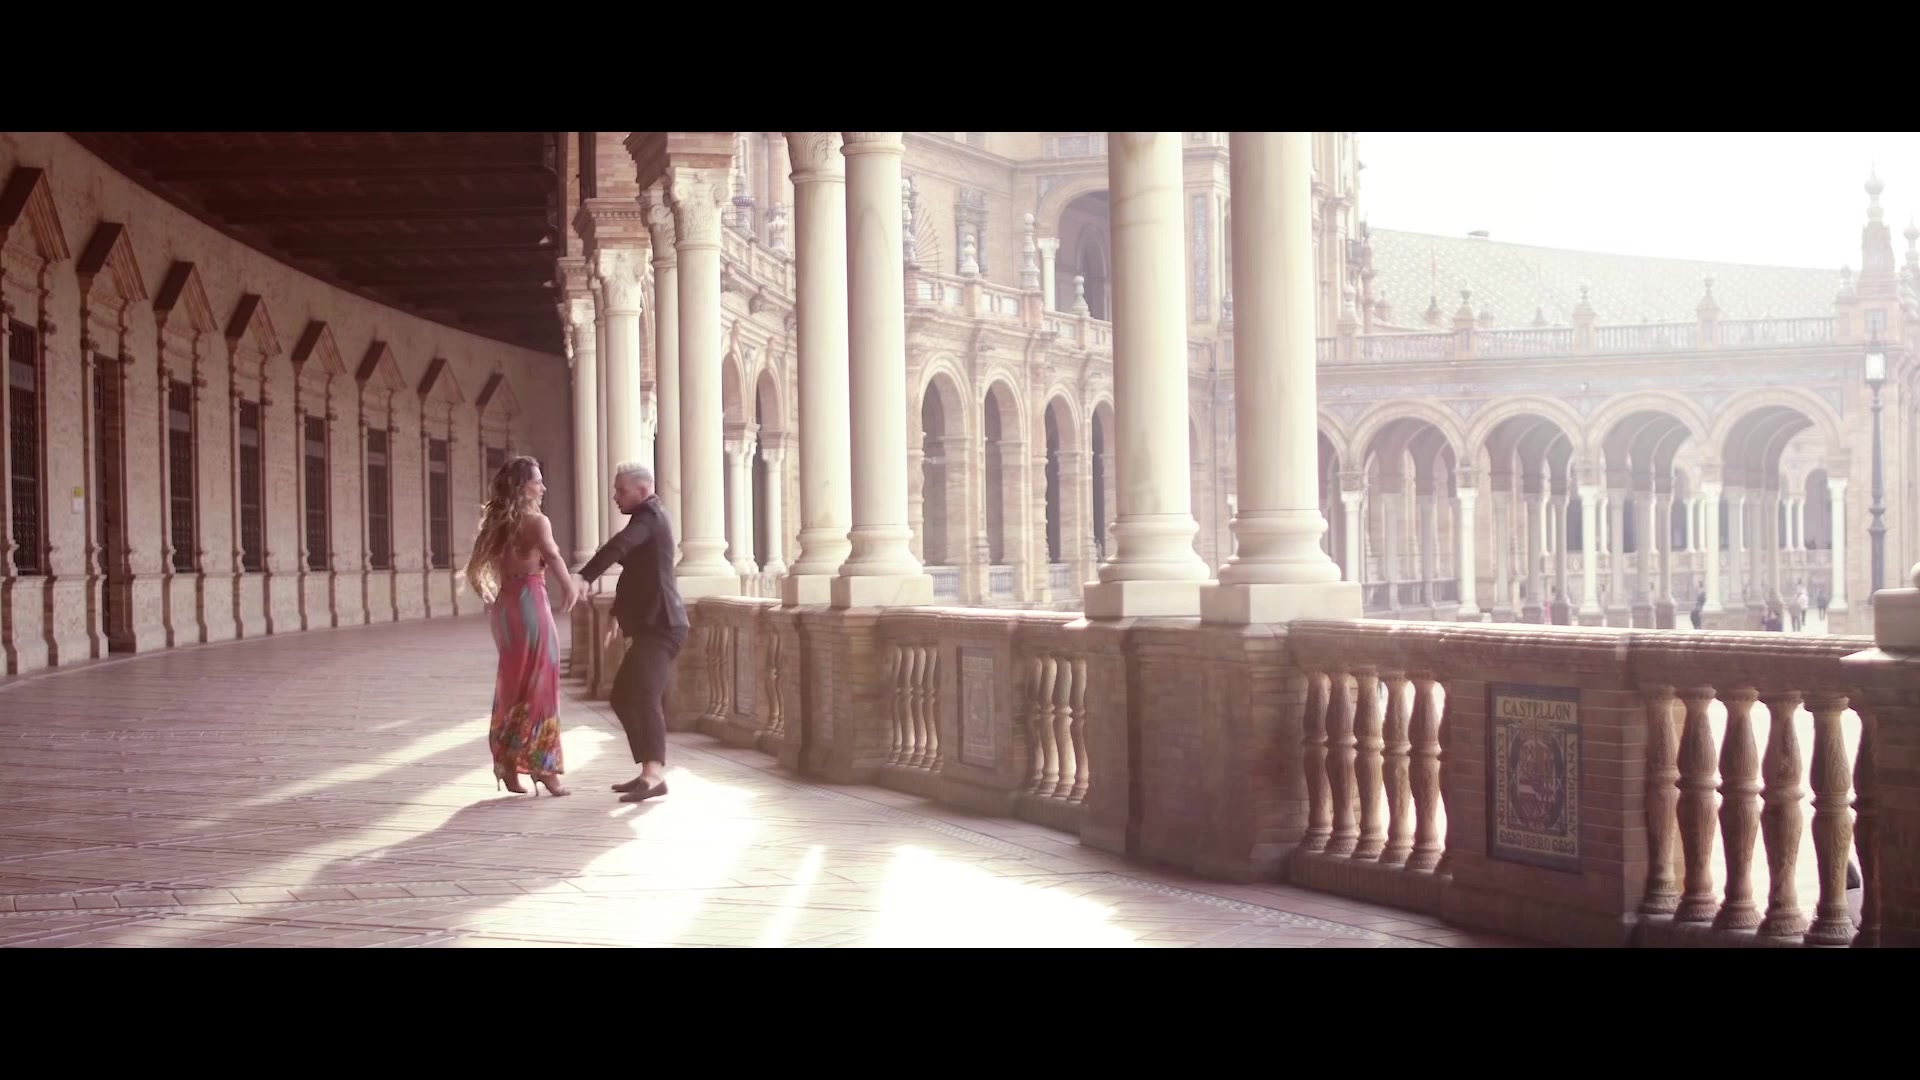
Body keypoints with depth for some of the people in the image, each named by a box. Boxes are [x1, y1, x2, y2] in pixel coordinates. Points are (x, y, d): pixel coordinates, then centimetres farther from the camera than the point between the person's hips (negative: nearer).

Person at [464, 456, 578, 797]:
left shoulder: (496, 524, 14)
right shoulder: (536, 521, -7)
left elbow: (474, 570, 15)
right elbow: (551, 554, -27)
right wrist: (571, 587, -18)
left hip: (503, 606, 7)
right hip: (530, 602, -7)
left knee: (512, 687, 15)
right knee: (539, 685, 1)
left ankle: (508, 765, 17)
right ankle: (541, 766, 2)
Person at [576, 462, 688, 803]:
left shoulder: (650, 515, -10)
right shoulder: (646, 519, 22)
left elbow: (618, 546, -29)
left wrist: (584, 577, -40)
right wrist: (619, 616, 30)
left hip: (660, 627, -11)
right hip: (649, 626, 11)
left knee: (644, 694, -25)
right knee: (623, 697, 14)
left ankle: (654, 775, -36)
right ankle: (648, 772, 19)